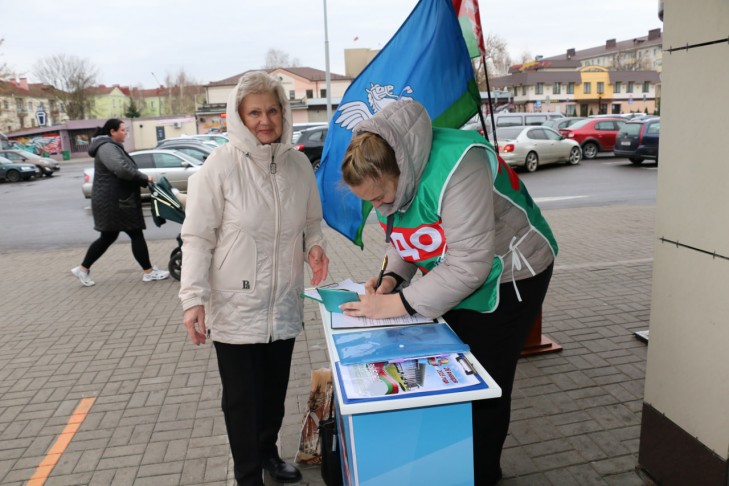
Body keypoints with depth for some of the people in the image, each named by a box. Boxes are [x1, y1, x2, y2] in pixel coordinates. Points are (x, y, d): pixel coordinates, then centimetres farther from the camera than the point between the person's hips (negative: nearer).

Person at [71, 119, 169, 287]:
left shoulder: (113, 147, 20)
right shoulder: (107, 147, -15)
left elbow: (125, 169, 19)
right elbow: (122, 169, -30)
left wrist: (142, 180, 5)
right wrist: (144, 178, -19)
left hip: (114, 200, 11)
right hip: (113, 201, -11)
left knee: (108, 237, 16)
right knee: (136, 234, -3)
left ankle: (83, 269, 22)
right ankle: (149, 272, 5)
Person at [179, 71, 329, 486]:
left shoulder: (299, 164, 0)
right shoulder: (221, 165, -13)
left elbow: (311, 221, 12)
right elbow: (198, 237, -11)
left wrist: (314, 246, -9)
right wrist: (194, 297, -17)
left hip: (285, 304, 4)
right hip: (235, 307, -4)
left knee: (275, 390, 20)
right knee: (242, 397, 9)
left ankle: (268, 452, 46)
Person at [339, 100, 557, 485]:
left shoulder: (456, 168, -36)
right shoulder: (384, 175, -8)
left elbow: (469, 266, -35)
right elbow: (402, 238, 7)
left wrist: (396, 304, -32)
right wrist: (392, 277, -12)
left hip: (506, 278, -7)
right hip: (453, 277, 8)